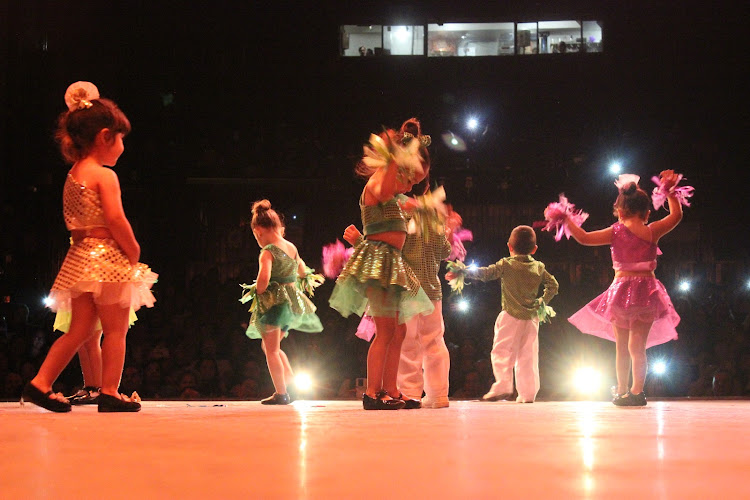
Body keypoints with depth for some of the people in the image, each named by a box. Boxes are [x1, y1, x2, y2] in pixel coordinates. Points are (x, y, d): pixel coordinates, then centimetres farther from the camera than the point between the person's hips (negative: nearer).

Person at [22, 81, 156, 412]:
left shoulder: (72, 175, 14)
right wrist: (133, 251, -8)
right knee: (115, 329, 0)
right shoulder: (104, 175, -11)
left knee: (80, 330, 12)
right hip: (108, 259, -8)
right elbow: (115, 219, -21)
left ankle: (40, 383, 7)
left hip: (79, 257, 8)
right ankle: (109, 393, 0)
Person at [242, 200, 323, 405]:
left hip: (273, 302, -8)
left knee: (271, 350, 2)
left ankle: (281, 393, -1)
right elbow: (302, 271, 24)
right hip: (293, 301, 8)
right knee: (271, 347, 23)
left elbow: (264, 277, -30)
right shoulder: (291, 247, 8)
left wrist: (258, 294, -13)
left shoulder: (268, 252, -15)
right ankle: (292, 382, 15)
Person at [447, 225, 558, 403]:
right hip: (532, 317, 4)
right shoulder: (539, 268, 9)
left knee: (501, 351, -2)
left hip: (511, 316, -4)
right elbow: (553, 285, 14)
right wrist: (543, 302, 26)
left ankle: (503, 386, -16)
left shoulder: (506, 265, -4)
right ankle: (528, 393, 6)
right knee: (528, 356, 8)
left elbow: (485, 273, -12)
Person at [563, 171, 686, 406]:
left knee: (622, 347, 10)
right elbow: (676, 214, 13)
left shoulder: (616, 232, -4)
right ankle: (637, 392, -6)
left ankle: (622, 392, 9)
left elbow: (584, 238, -1)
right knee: (638, 346, 2)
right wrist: (670, 191, 23)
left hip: (621, 289, 0)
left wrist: (567, 220, 11)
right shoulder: (652, 232, -1)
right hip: (646, 289, 1)